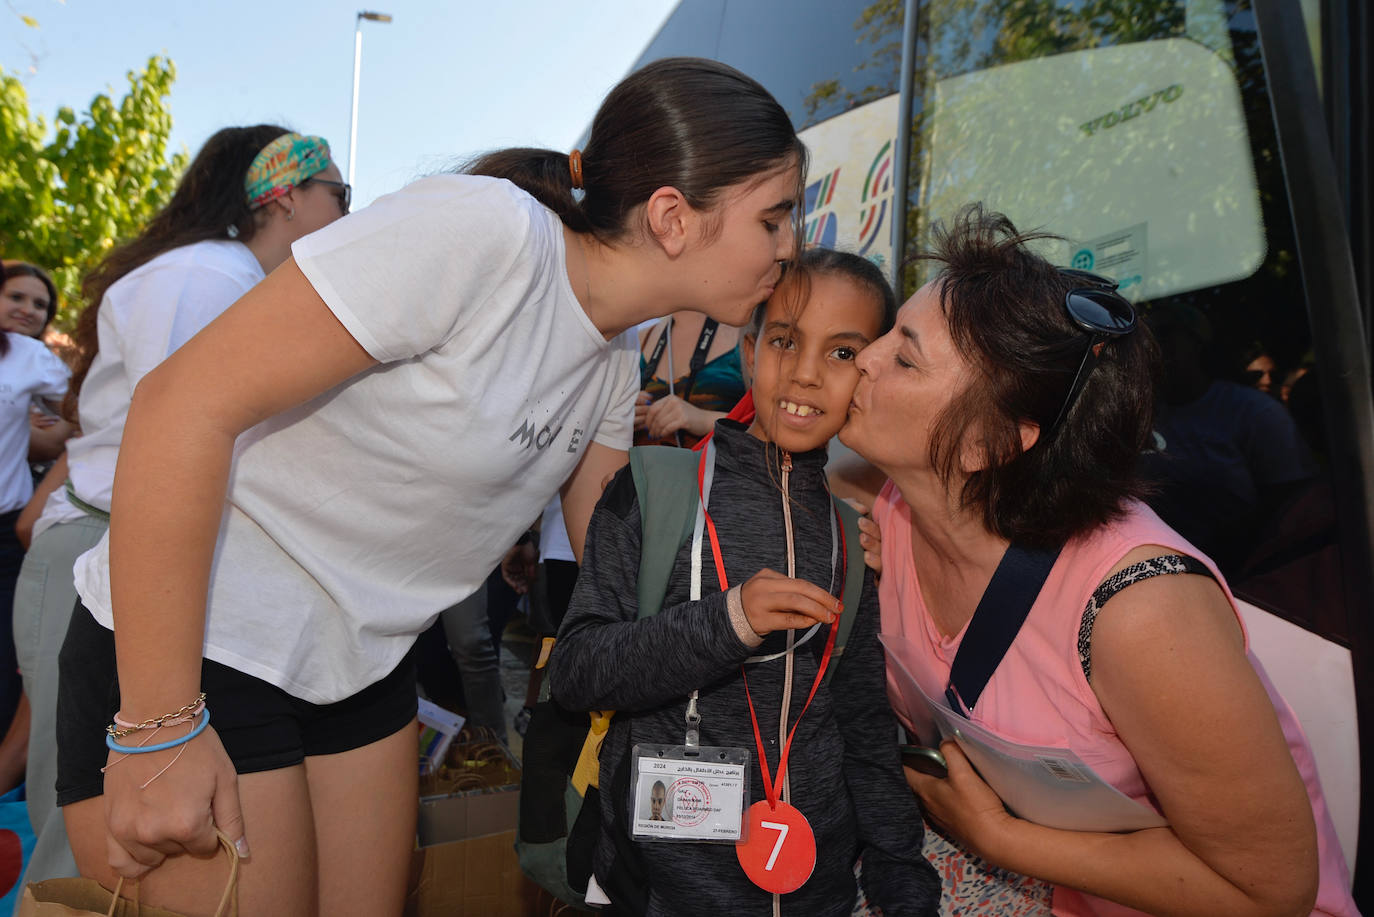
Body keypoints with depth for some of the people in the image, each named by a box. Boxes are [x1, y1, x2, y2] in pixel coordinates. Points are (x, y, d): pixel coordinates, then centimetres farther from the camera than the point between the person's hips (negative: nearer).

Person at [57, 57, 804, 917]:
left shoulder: (616, 364, 2)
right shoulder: (482, 231, -24)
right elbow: (182, 404, -26)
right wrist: (160, 733, -24)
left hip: (366, 667, 8)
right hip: (195, 655, -7)